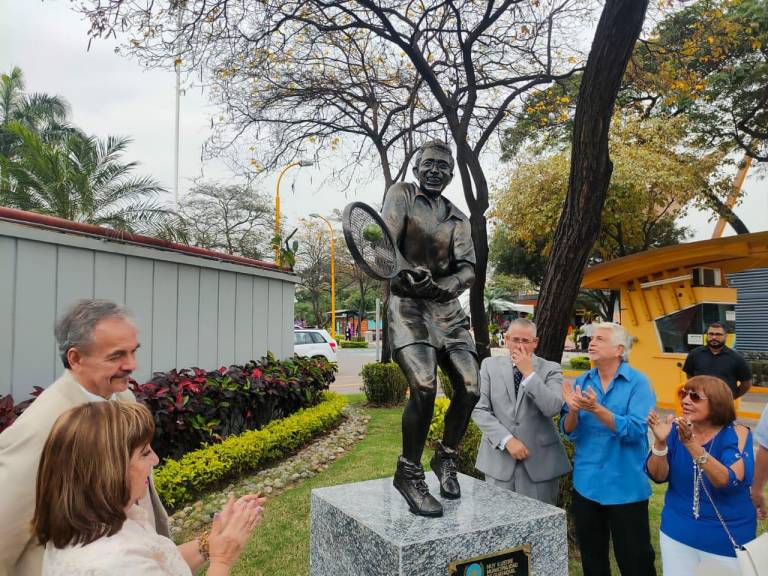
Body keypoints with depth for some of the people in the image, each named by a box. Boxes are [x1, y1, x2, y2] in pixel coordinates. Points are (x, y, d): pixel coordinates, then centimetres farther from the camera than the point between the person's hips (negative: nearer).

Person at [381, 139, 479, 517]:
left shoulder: (457, 218, 14)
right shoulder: (402, 194, 5)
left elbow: (468, 268, 2)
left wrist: (444, 285, -20)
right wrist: (406, 272, -33)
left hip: (447, 309, 5)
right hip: (408, 305, -5)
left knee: (469, 389, -4)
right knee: (424, 386, -23)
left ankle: (446, 458, 22)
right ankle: (409, 472, -3)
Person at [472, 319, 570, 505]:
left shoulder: (551, 369, 0)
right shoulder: (490, 365, 3)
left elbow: (553, 408, -16)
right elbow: (479, 410, -4)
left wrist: (529, 373, -18)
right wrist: (507, 440, -13)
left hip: (540, 461, -1)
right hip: (499, 458, 1)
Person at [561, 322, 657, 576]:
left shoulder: (637, 382, -10)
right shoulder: (582, 381, 2)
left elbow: (635, 431, -21)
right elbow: (569, 432, -1)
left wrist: (596, 409, -31)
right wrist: (573, 410, -21)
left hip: (626, 486, -4)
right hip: (586, 484, 4)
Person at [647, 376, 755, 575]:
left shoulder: (737, 434, -14)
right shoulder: (676, 429, -7)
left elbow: (728, 482, -29)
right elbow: (658, 476, -12)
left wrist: (692, 444, -39)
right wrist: (660, 442, -29)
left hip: (726, 539, -2)